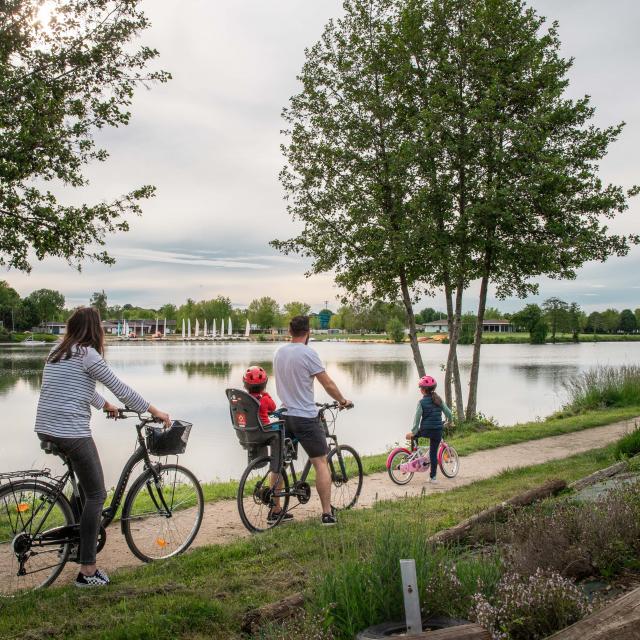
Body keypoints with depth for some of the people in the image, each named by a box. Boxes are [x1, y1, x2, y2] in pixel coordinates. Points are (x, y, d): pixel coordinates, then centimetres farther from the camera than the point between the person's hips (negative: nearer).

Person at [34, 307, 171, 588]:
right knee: (96, 495, 0)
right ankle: (87, 571, 1)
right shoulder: (88, 354, -10)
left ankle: (79, 537, 33)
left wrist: (106, 405, 42)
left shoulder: (58, 351, 15)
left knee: (86, 483, 28)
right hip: (72, 433, -9)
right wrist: (155, 411, 2)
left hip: (45, 430, 9)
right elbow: (120, 388, -8)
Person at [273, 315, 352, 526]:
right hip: (305, 417, -6)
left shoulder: (279, 353, 7)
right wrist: (343, 401, 7)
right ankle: (327, 514, 1)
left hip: (284, 415, 7)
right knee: (321, 463, 2)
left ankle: (275, 510, 18)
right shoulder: (308, 353, -13)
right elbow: (328, 384, -9)